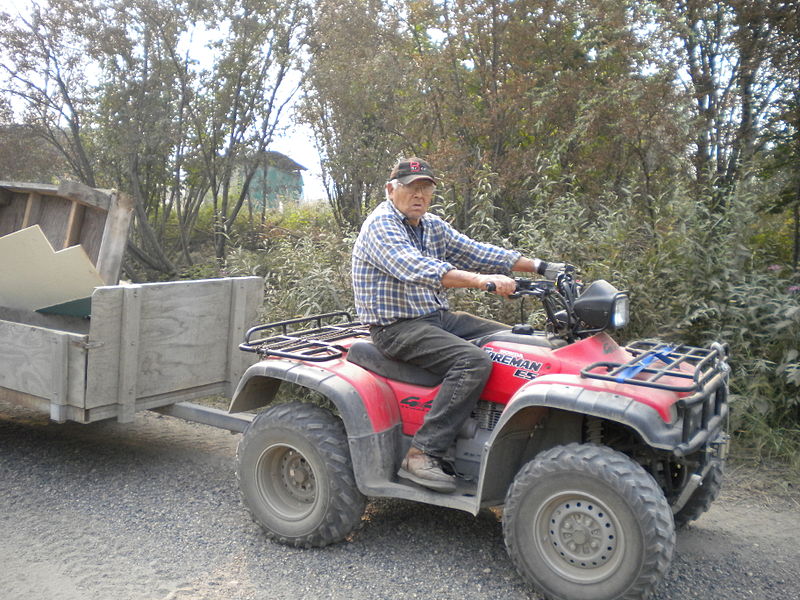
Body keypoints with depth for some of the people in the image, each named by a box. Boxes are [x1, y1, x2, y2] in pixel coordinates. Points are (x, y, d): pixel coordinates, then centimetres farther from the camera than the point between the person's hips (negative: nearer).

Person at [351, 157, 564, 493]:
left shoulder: (432, 226, 13)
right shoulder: (381, 224, -14)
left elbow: (475, 252, 12)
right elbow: (415, 269, -31)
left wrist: (538, 267, 3)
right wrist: (482, 280, -43)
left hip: (437, 317, 9)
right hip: (396, 327, -9)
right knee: (474, 362, -29)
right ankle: (422, 455, -25)